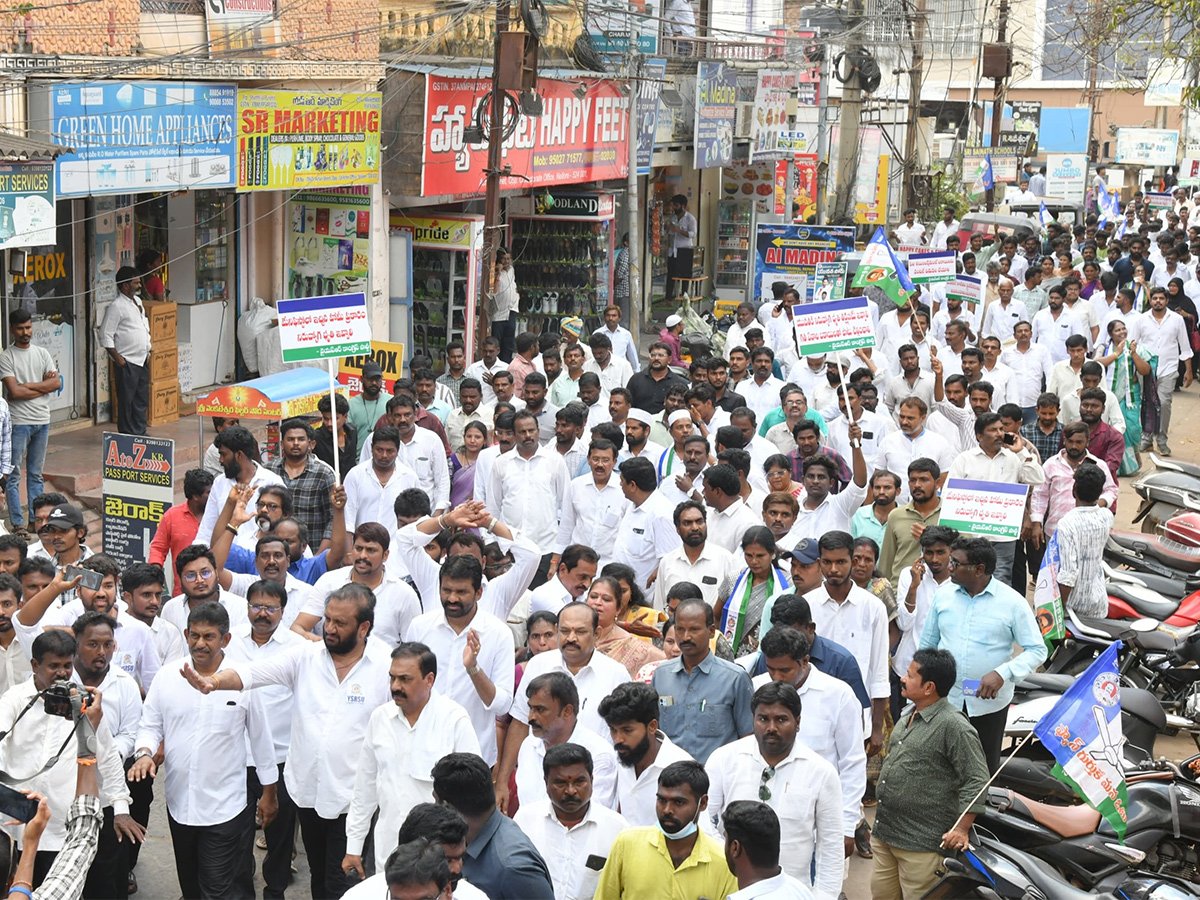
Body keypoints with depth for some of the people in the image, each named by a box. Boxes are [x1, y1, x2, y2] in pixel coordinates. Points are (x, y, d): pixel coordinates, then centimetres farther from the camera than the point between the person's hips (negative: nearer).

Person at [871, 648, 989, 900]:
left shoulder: (954, 726, -17)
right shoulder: (909, 717, 12)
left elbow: (976, 780, -17)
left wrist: (961, 830, -19)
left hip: (922, 843, -9)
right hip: (884, 834, 9)